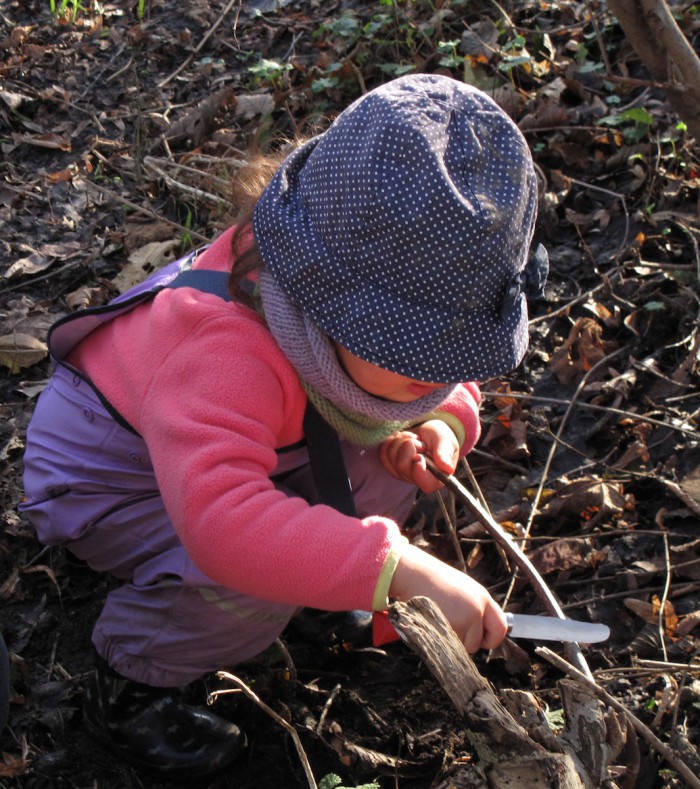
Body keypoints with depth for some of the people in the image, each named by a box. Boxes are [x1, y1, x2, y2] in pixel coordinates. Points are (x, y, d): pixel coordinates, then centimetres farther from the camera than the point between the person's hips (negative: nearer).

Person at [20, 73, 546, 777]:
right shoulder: (223, 347, -47)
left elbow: (450, 379, 0)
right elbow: (222, 516, -59)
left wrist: (445, 423, -24)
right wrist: (401, 569, -64)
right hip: (110, 475, -7)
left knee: (406, 437, -9)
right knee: (247, 582, -33)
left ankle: (326, 568, 12)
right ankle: (127, 689, -4)